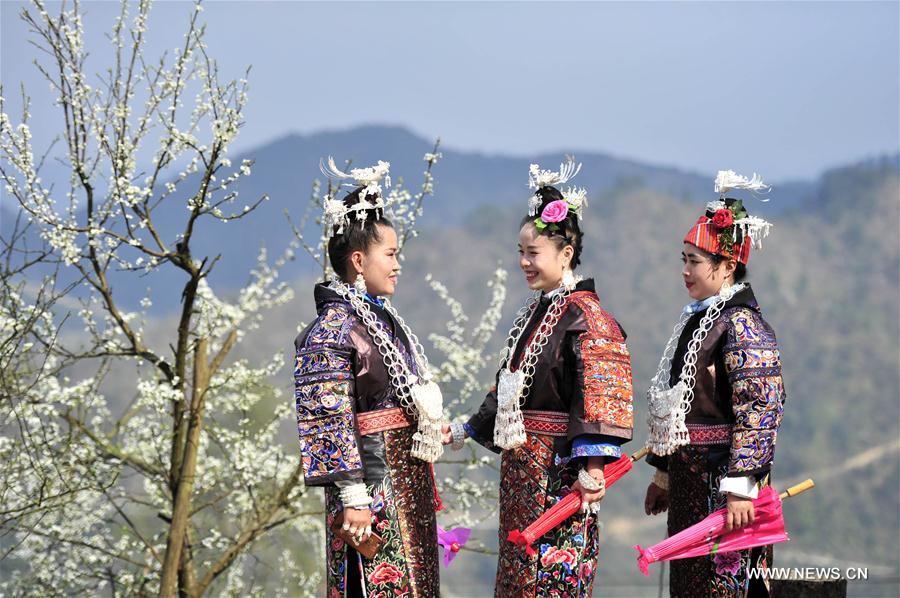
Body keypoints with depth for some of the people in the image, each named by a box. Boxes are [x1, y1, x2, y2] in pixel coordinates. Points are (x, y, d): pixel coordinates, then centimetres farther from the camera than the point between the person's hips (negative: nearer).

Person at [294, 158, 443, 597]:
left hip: (407, 478, 9)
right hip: (372, 479, -9)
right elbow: (329, 421, -19)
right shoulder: (333, 328, -14)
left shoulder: (382, 317, 14)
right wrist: (352, 495, -22)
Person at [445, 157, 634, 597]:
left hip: (559, 465, -9)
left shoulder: (583, 313, -13)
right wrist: (466, 431, 25)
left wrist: (592, 463, -27)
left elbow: (600, 392, -20)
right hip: (521, 465, 9)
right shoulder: (533, 312, 14)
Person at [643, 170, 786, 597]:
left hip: (720, 482, -9)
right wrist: (663, 473, 22)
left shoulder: (741, 325, -14)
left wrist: (740, 485, -25)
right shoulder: (696, 320, 15)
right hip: (689, 480, 9)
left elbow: (760, 410, -21)